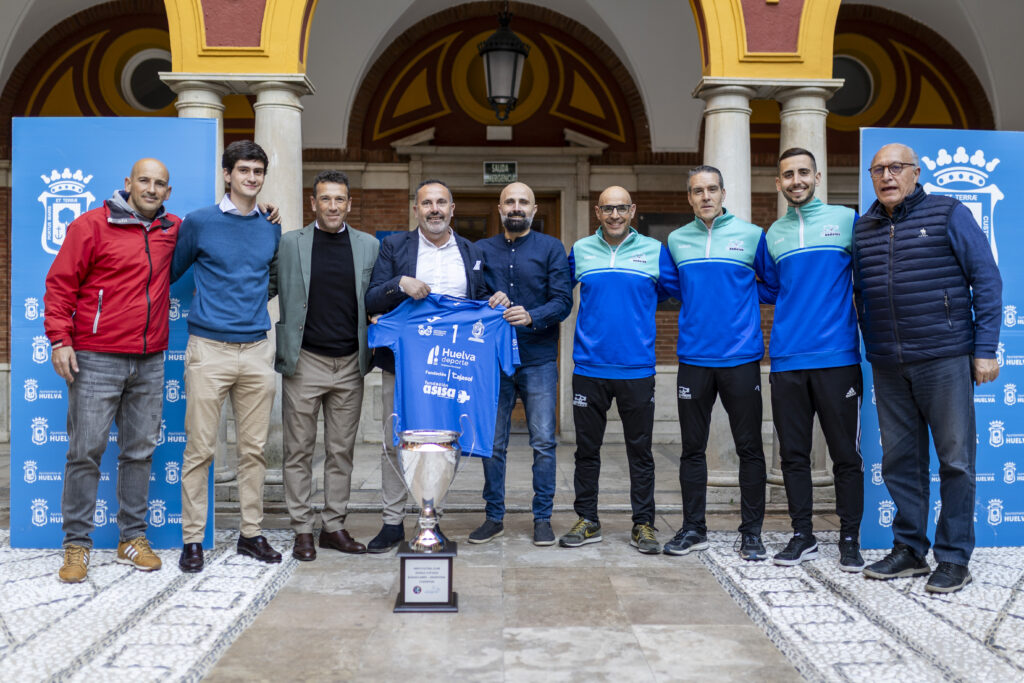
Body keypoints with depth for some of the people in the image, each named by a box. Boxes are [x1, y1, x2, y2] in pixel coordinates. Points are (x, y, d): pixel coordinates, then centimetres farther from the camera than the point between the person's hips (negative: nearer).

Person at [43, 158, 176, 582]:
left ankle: (132, 538, 18)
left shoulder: (173, 230, 11)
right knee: (86, 452, -2)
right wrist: (60, 339, -9)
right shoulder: (92, 225, -1)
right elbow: (60, 283, -2)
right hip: (96, 360, -4)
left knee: (140, 452, 8)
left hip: (150, 363, 4)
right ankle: (76, 544, 8)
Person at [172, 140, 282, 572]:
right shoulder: (199, 222, 1)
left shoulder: (271, 228, 12)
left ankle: (251, 533, 18)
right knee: (200, 448, -1)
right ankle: (193, 539, 10)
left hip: (256, 351, 4)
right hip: (209, 348, -3)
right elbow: (171, 272, 11)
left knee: (254, 448, 7)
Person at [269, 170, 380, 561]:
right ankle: (302, 530, 14)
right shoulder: (289, 244, 3)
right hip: (304, 363, -1)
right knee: (299, 451, 4)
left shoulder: (369, 246, 7)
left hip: (350, 365, 2)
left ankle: (334, 526, 19)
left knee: (342, 451, 9)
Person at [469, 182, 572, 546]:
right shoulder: (481, 250, 12)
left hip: (539, 359, -2)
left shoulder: (551, 249, 4)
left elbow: (563, 301, -5)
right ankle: (494, 517, 18)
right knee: (492, 444, 6)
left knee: (543, 443, 0)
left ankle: (542, 518, 12)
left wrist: (532, 317, -21)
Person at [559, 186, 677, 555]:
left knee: (640, 449, 5)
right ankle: (587, 521, 20)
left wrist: (637, 304, 1)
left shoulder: (654, 250, 4)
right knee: (586, 448, 8)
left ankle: (643, 524, 16)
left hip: (637, 369, -1)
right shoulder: (580, 250, 8)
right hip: (589, 368, 1)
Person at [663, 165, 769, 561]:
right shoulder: (676, 241, 9)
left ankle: (751, 533, 14)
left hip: (741, 358, -2)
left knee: (749, 448, 3)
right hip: (693, 360, 2)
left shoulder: (751, 235, 1)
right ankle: (693, 529, 20)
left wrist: (737, 304, -1)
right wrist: (700, 307, 10)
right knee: (692, 448, 8)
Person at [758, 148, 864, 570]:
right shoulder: (773, 235, 13)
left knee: (846, 453, 3)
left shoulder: (847, 220, 4)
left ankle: (850, 538, 16)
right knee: (793, 454, 8)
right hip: (786, 361, 3)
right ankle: (802, 536, 20)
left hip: (837, 358, -3)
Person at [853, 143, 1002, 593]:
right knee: (900, 460, 8)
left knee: (955, 458, 1)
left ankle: (954, 559, 11)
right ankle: (909, 549, 20)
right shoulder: (863, 228, 13)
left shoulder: (949, 214, 1)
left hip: (945, 359, -4)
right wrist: (871, 348, 10)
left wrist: (985, 349, -8)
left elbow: (987, 280, -2)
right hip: (887, 366, 4)